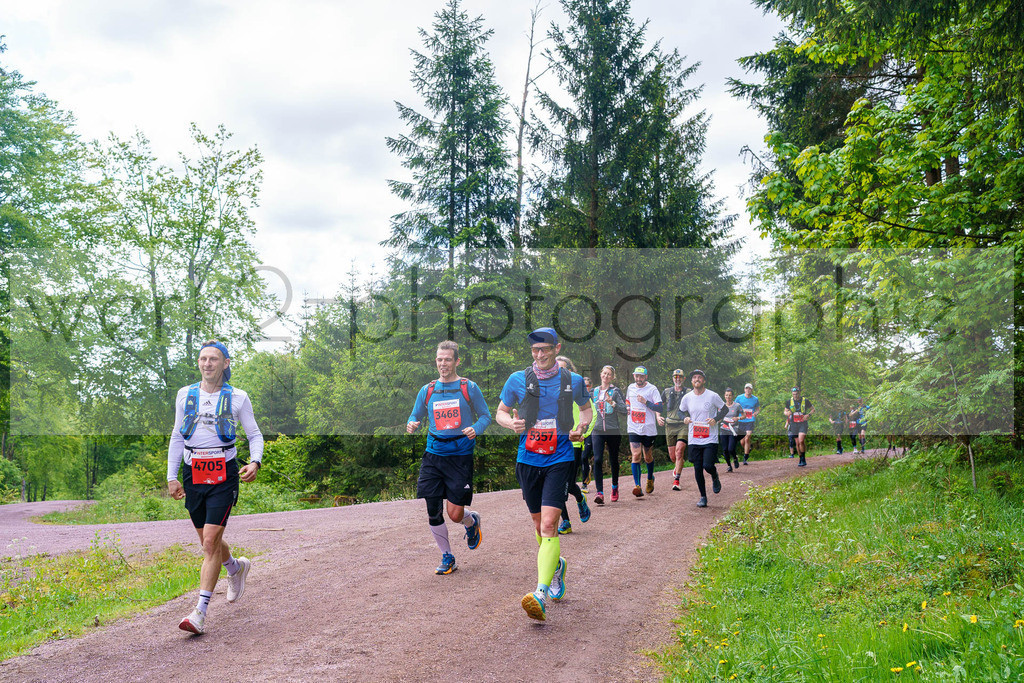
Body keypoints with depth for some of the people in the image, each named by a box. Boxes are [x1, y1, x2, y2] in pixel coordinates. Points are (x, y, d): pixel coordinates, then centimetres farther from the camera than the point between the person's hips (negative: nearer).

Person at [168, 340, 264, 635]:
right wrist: (172, 476, 9)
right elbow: (177, 437, 14)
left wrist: (255, 462, -12)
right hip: (193, 474, 4)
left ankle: (200, 612, -10)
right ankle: (236, 567, 46)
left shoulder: (237, 398, 0)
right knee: (208, 542, 14)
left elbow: (255, 435, 7)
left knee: (211, 542, -12)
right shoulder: (185, 395, 8)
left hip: (223, 475, -4)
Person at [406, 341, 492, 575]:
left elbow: (485, 415, 5)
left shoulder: (469, 388, 0)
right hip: (433, 454, 3)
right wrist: (411, 425, -7)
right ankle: (447, 557, 18)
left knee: (455, 514, -5)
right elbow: (415, 416, 17)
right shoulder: (427, 391, 9)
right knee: (432, 511, -1)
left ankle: (472, 521, 32)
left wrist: (475, 429, -16)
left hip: (461, 455, -3)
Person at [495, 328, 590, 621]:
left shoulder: (573, 381, 2)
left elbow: (586, 408, 19)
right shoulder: (518, 379, 1)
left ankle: (542, 593, -22)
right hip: (528, 460, 2)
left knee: (548, 524, -16)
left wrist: (581, 427, -3)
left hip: (559, 459, -2)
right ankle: (556, 565, 43)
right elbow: (501, 412, 12)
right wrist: (511, 423, -11)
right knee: (539, 525, 13)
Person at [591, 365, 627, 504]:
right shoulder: (594, 391, 10)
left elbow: (624, 410, -12)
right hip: (598, 431, 2)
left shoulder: (616, 391, -2)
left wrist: (612, 403, -23)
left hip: (613, 431, -2)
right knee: (598, 460, -13)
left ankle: (615, 487, 33)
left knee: (613, 461, 10)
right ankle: (600, 493, -16)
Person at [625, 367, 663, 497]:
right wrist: (627, 407, 6)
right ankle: (637, 485, -17)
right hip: (633, 428, 2)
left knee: (648, 457, 11)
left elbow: (659, 408, -11)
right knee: (636, 455, -13)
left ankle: (650, 479, 38)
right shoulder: (630, 388, 9)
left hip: (648, 429, -2)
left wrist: (645, 402, -22)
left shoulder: (652, 389, -5)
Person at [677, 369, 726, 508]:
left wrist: (716, 419, -12)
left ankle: (715, 477, 24)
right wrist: (684, 417, -5)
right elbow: (681, 411, 18)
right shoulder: (687, 398, 3)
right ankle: (703, 497, 18)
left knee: (708, 465, -14)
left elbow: (724, 408, 6)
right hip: (693, 439, 3)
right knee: (698, 469, 4)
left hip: (710, 438, -3)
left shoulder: (712, 396, -5)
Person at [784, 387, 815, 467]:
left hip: (803, 424, -3)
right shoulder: (789, 401, 2)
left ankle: (803, 460, -10)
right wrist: (787, 413, -11)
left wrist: (808, 415, -11)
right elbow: (785, 411, 13)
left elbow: (813, 409, 9)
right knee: (797, 443, 5)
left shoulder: (805, 401, -4)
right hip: (794, 424, 3)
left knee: (801, 441, -19)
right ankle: (801, 460, 19)